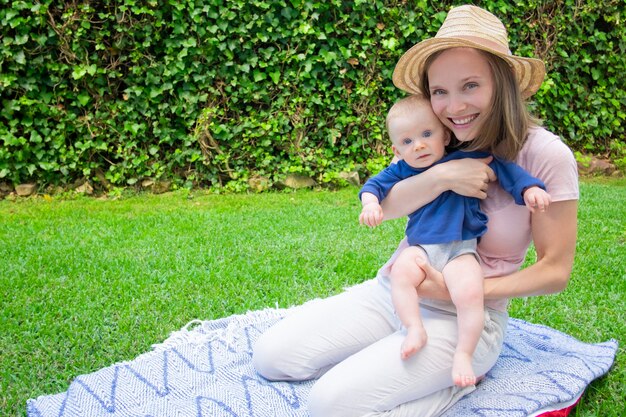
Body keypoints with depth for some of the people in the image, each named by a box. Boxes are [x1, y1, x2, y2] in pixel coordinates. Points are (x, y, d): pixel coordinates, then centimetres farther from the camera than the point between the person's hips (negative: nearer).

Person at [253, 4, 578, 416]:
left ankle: (458, 382, -2)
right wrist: (442, 176, -27)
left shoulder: (545, 156, -12)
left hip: (465, 318, -5)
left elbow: (555, 270, -10)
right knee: (271, 356, -5)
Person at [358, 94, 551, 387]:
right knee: (400, 272, -30)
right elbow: (375, 184, 13)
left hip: (460, 248, -2)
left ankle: (463, 354, -15)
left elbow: (501, 167, 1)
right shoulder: (401, 170, 8)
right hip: (420, 247, 3)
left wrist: (529, 187, -11)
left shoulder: (465, 159, 0)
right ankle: (414, 329, -22)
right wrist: (370, 203, -9)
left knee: (469, 292, -28)